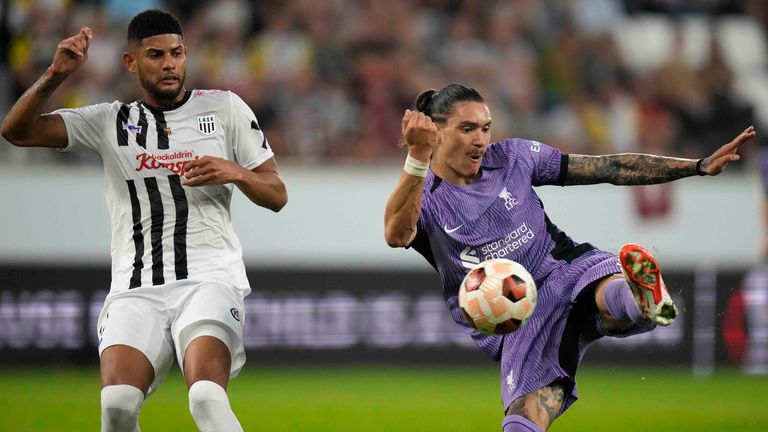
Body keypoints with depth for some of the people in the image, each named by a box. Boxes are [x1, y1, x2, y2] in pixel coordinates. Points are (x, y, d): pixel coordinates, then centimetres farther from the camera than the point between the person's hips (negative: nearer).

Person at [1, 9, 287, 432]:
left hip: (209, 279, -1)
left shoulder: (224, 108, 12)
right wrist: (55, 75, -9)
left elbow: (277, 196, 12)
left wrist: (235, 173, -9)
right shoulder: (110, 122, 14)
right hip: (136, 289, 1)